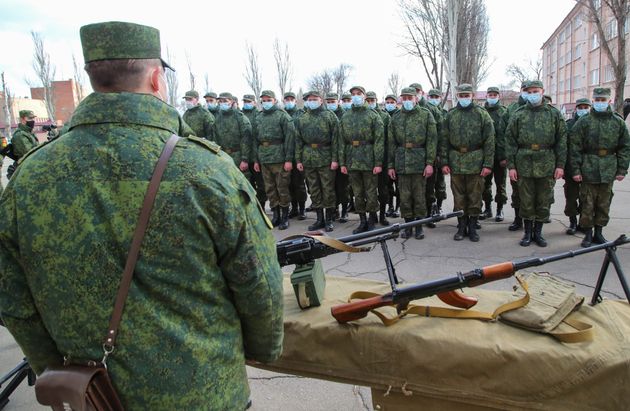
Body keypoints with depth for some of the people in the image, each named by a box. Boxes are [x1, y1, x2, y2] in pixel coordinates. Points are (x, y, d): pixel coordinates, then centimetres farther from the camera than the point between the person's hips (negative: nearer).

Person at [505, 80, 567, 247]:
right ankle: (527, 232, 19)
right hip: (524, 164, 0)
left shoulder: (554, 114, 6)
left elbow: (562, 140, 5)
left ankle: (538, 232, 21)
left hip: (547, 165, 0)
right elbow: (510, 141, 3)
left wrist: (560, 164, -2)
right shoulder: (519, 115, 5)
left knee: (544, 202, 7)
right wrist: (511, 165, -3)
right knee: (526, 201, 6)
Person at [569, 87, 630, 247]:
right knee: (587, 204, 1)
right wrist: (576, 170, -8)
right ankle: (588, 234, 12)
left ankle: (599, 233, 21)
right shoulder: (584, 121, -1)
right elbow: (574, 147, -3)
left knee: (604, 204, 9)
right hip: (588, 169, -2)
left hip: (608, 171, 3)